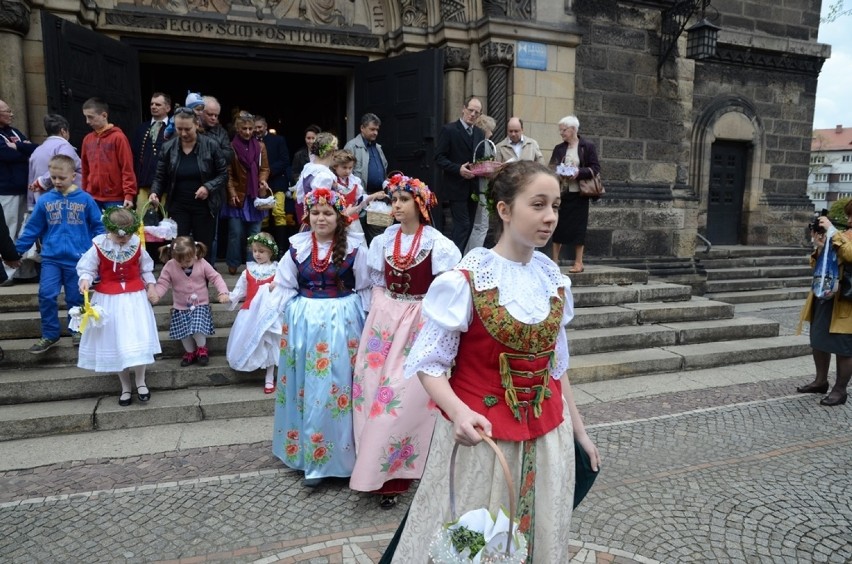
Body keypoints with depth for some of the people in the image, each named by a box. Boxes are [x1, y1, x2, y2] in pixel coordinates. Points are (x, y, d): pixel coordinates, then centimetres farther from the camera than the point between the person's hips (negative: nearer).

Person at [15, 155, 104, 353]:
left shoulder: (85, 199, -3)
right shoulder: (44, 201, 1)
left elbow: (97, 227, 2)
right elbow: (32, 229, 6)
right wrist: (15, 250, 2)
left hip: (78, 259, -1)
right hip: (51, 258, 1)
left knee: (76, 298, 8)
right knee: (46, 295, -6)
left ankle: (77, 331, 28)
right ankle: (49, 335, 9)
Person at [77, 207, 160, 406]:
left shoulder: (137, 245, -5)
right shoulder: (99, 246, -12)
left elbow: (146, 268, 7)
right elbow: (86, 267, -6)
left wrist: (150, 287, -2)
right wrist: (85, 280, -26)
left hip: (135, 297, 1)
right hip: (109, 300, 0)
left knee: (138, 340, -4)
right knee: (116, 342, 8)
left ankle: (140, 382, 15)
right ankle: (126, 387, 22)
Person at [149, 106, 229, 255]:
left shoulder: (211, 145, -5)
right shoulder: (168, 148, 1)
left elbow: (223, 174, -1)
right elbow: (160, 177, 7)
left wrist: (209, 187, -17)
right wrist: (154, 192, -12)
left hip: (204, 207, -1)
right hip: (178, 207, 2)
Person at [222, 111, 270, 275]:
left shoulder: (260, 146, 7)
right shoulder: (231, 147, -5)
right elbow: (228, 173, -3)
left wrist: (263, 180, -8)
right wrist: (232, 193, -11)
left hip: (256, 197, 3)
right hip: (238, 197, -3)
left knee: (255, 233, 7)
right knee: (236, 233, 0)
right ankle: (233, 264, 14)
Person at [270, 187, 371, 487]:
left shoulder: (354, 247, -5)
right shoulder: (297, 246, 3)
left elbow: (365, 289, 0)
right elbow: (285, 285, 9)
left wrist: (359, 319, -5)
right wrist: (294, 314, 2)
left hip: (342, 323, -3)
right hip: (304, 322, 3)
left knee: (336, 387, 1)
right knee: (306, 388, 10)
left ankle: (336, 453, 14)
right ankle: (307, 451, 24)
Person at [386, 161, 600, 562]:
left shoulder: (553, 280, 0)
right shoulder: (465, 280, -16)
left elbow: (555, 365, 10)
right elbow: (430, 364, -15)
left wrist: (578, 430, 14)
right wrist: (458, 412, -32)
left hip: (547, 435, 5)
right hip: (479, 433, -5)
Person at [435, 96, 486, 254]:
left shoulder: (480, 133, 13)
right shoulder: (449, 130, -7)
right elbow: (439, 157, -11)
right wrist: (458, 169, -22)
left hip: (473, 187, 7)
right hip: (456, 187, -7)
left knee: (468, 226, 10)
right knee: (462, 225, -11)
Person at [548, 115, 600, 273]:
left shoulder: (588, 147, -1)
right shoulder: (559, 148, 10)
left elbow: (595, 168, -4)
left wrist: (578, 173, -19)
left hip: (578, 194, -4)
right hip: (560, 192, 4)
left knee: (578, 227, 0)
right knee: (558, 224, 4)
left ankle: (578, 262, 8)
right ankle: (555, 259, 12)